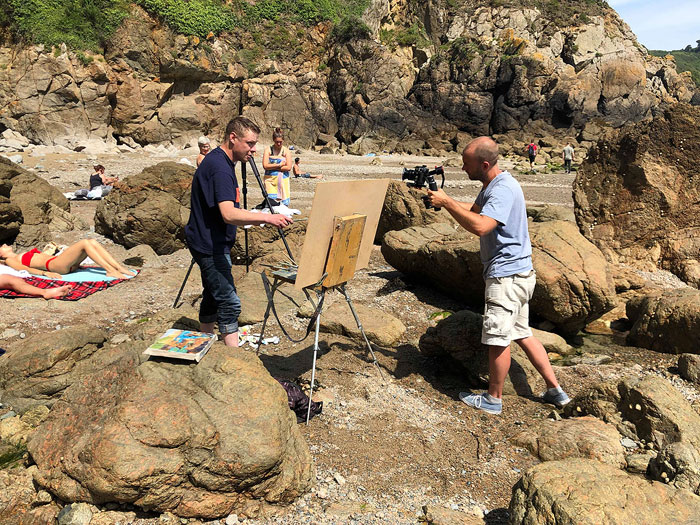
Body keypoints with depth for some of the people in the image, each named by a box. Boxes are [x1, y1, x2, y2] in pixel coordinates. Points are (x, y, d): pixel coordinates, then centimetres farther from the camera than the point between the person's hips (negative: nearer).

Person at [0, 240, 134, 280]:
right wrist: (45, 273, -23)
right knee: (84, 242, -23)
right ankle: (110, 271, -32)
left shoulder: (23, 255, 35)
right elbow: (26, 269, -5)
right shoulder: (11, 261, 13)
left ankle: (119, 267, -21)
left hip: (58, 259, 8)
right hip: (55, 265, -8)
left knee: (93, 242, -11)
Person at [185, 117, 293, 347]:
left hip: (211, 243, 11)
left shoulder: (217, 160, 11)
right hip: (210, 245, -11)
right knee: (229, 302, -12)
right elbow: (229, 214, -34)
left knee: (213, 296, 18)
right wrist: (266, 218, -40)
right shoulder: (220, 167, -22)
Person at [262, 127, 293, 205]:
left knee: (283, 203, -2)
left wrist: (273, 167, -7)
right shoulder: (268, 150, 3)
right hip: (270, 179, -1)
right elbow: (265, 166, -9)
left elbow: (288, 167, -6)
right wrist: (279, 165, -9)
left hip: (282, 179, 1)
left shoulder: (286, 151, 5)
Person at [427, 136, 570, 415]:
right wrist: (442, 198, 7)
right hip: (514, 274, 11)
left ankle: (493, 399, 16)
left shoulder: (504, 189, -21)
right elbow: (472, 211, 22)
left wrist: (446, 202, -25)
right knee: (521, 333, 17)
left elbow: (480, 226, -34)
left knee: (497, 337, 1)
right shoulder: (490, 187, 12)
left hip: (507, 274, -11)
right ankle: (555, 390, 25)